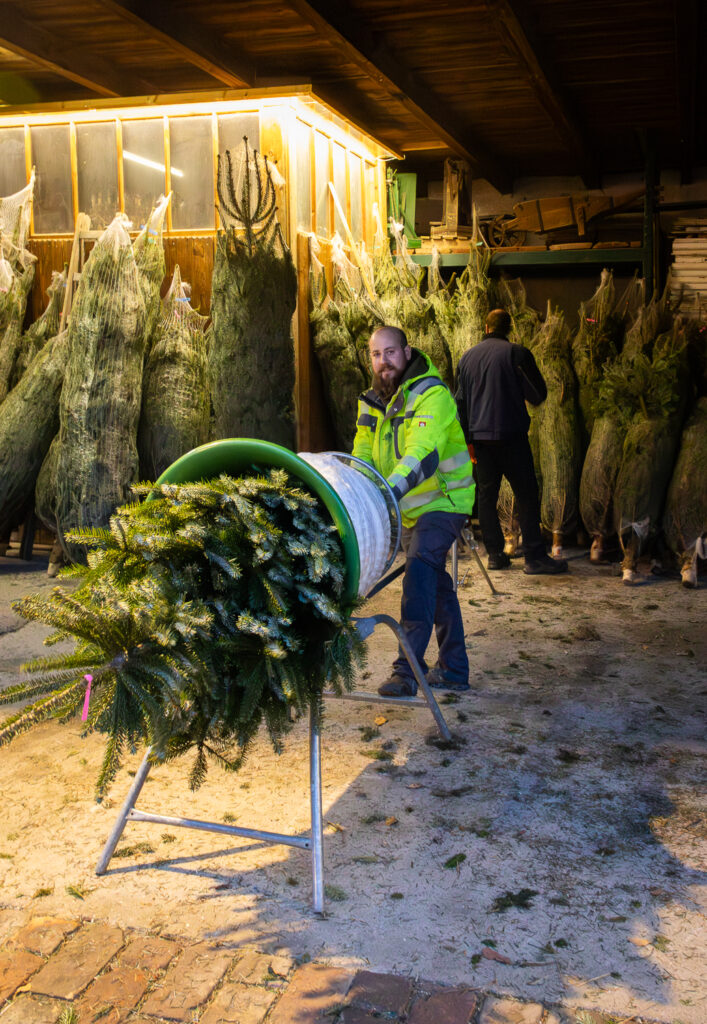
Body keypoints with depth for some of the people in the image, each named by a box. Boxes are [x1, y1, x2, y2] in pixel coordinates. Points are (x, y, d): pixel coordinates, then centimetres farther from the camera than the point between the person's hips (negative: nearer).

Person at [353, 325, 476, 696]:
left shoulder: (432, 394, -19)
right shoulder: (374, 401, 5)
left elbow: (423, 454, -34)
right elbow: (362, 457, 0)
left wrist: (389, 492, -48)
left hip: (443, 499, -8)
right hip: (409, 508, 8)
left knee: (420, 567, -27)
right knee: (436, 583, 16)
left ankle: (406, 670, -30)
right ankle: (453, 669, 29)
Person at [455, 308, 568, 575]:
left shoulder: (467, 357, 10)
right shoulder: (517, 353, -5)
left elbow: (460, 401, 13)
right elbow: (538, 395, -3)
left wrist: (468, 438, 17)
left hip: (480, 436, 5)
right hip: (510, 435, -5)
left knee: (486, 494, 10)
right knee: (526, 494, 0)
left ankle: (495, 554, 11)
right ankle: (535, 557, -1)